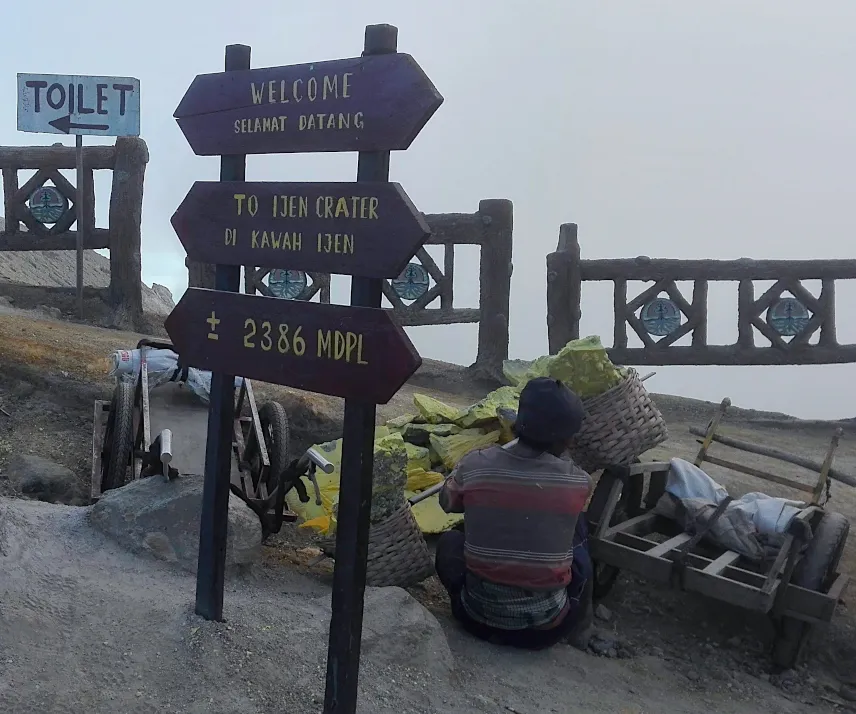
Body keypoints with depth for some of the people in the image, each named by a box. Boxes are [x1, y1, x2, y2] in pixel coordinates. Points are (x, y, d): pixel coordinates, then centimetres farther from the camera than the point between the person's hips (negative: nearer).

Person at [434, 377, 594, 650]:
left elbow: (447, 502, 9)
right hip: (547, 625, -1)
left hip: (480, 617, 1)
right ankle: (577, 625, 31)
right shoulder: (579, 482, -12)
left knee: (449, 542, 26)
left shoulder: (475, 465, -12)